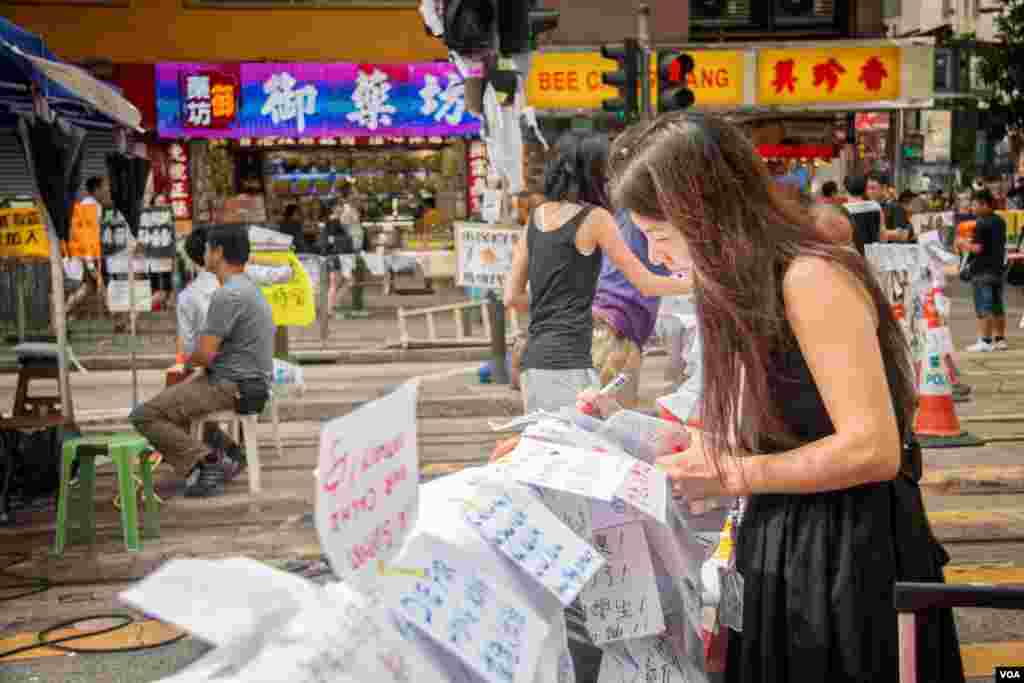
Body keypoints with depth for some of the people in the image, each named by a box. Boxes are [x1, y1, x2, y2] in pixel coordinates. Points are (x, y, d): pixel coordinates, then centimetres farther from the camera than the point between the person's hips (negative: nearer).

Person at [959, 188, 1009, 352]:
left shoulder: (982, 223, -16)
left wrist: (963, 243, -4)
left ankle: (985, 341, -6)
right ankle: (1000, 339, 18)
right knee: (997, 306, 13)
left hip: (983, 271, -9)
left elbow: (978, 248, -21)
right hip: (998, 268, 9)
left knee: (984, 308, -6)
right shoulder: (1000, 221, 11)